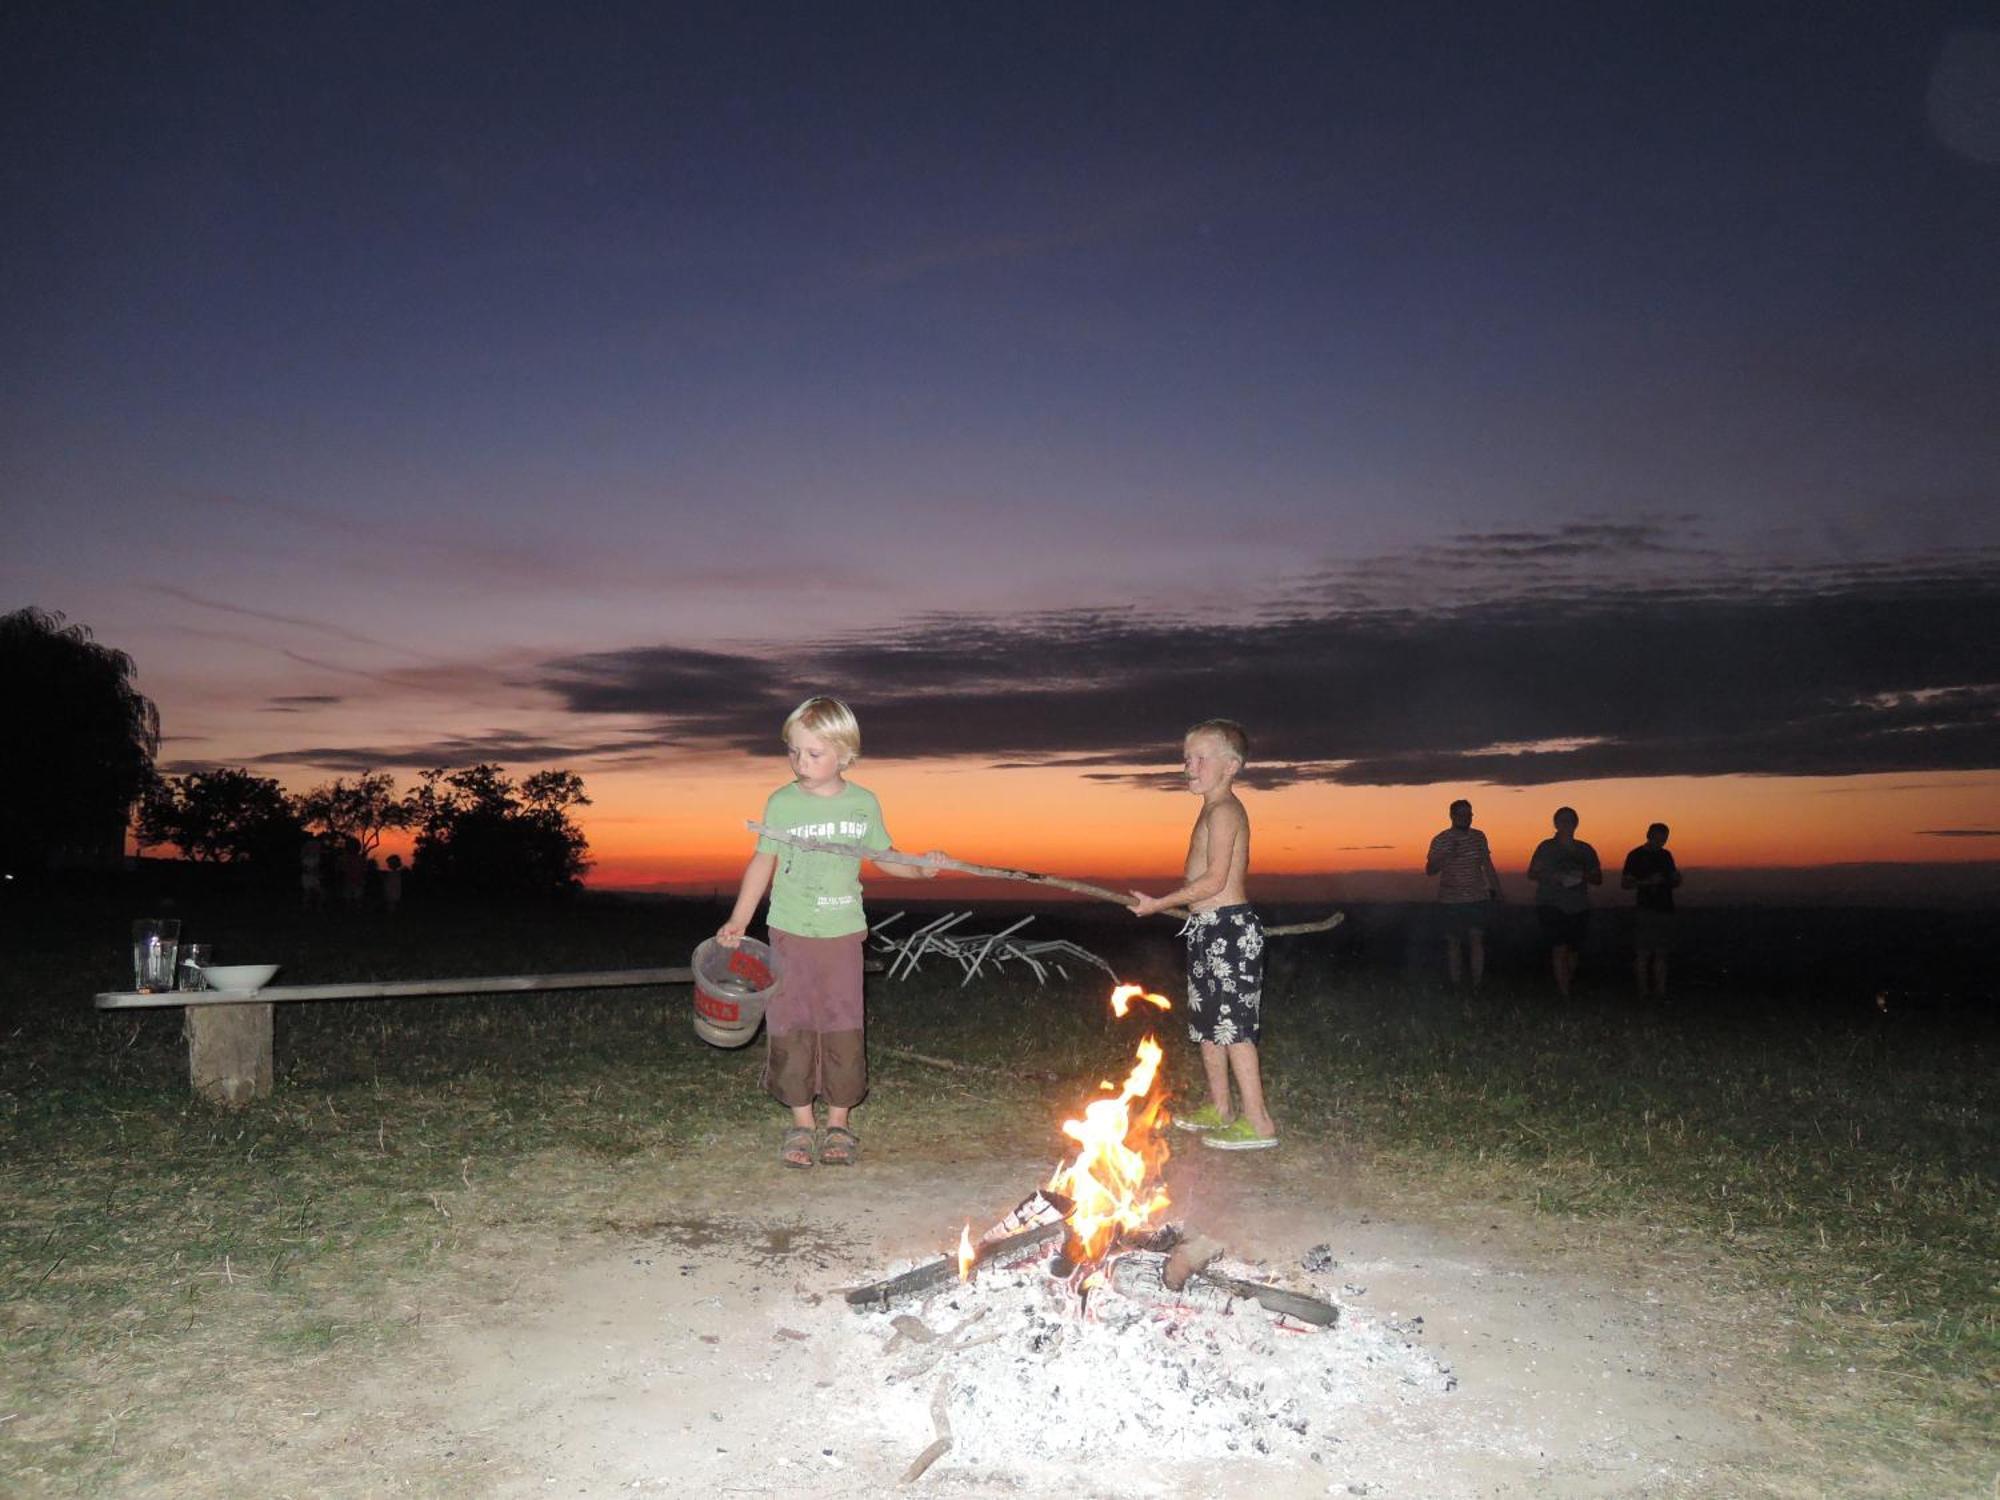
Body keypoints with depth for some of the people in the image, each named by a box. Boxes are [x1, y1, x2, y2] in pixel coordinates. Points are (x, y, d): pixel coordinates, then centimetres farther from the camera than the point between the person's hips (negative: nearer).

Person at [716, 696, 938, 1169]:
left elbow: (883, 857, 13)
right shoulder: (782, 803, -4)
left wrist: (921, 868, -2)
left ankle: (839, 1122, 18)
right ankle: (802, 1123, 16)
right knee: (791, 1026, 2)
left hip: (843, 933, 0)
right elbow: (763, 862, 4)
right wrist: (739, 920, 1)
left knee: (843, 1027, 3)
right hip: (790, 932, 0)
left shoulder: (864, 803, 0)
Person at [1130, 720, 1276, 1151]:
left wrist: (1159, 904, -17)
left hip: (1227, 929, -11)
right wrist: (1189, 885, 24)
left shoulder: (1222, 811, -15)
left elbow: (1215, 879, -21)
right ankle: (1219, 1108, 29)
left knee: (1233, 1026, -7)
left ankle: (1257, 1121, -2)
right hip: (1210, 930, 11)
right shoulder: (1218, 811, 15)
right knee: (1209, 1022, 18)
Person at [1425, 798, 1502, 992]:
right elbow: (1429, 870, -4)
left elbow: (1488, 865, 15)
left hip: (1477, 898, 2)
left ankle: (1477, 985, -6)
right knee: (1453, 942, 2)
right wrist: (1447, 856, -19)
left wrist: (1496, 889, 11)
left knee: (1477, 939, -8)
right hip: (1450, 901, -1)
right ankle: (1455, 986, 9)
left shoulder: (1479, 837, 6)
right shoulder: (1440, 841, -3)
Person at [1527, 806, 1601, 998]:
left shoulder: (1585, 850, 12)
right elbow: (1531, 874, 4)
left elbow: (1598, 879, 13)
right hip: (1551, 905, -3)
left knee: (1573, 951, 6)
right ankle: (1564, 993, -15)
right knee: (1560, 948, -15)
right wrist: (1551, 876, -14)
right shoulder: (1546, 847, 4)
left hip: (1578, 908, 4)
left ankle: (1564, 987, 24)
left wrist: (1583, 876, -9)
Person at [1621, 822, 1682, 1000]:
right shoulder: (1636, 855, -2)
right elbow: (1625, 883, -5)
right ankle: (1643, 992, -4)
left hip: (1665, 909, 5)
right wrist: (1647, 882, -19)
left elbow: (1674, 884, 22)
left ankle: (1660, 991, 5)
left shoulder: (1666, 855, 15)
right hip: (1645, 910, -5)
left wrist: (1676, 879, -2)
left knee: (1662, 953, 4)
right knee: (1643, 952, -6)